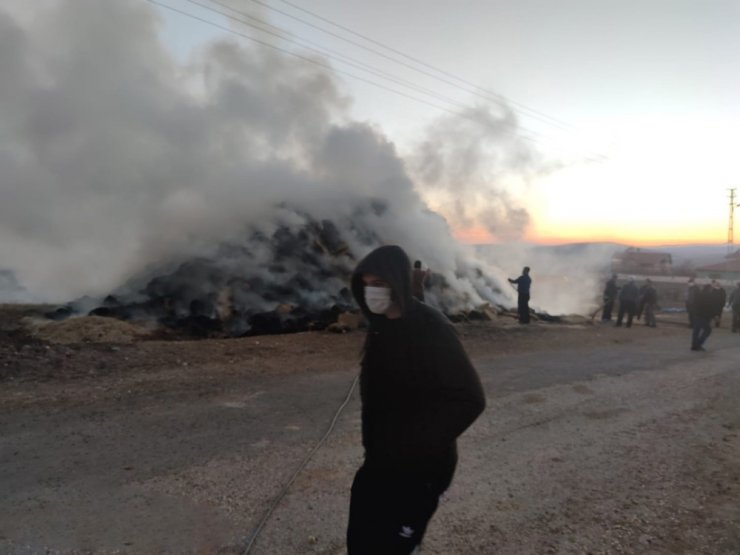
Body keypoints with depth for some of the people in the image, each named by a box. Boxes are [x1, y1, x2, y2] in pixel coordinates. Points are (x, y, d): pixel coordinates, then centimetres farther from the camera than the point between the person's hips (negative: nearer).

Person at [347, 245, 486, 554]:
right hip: (380, 460, 7)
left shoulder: (432, 328, -20)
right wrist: (372, 445, 6)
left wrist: (424, 445, -18)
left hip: (420, 465, -6)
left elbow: (469, 398, -19)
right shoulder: (380, 326, 1)